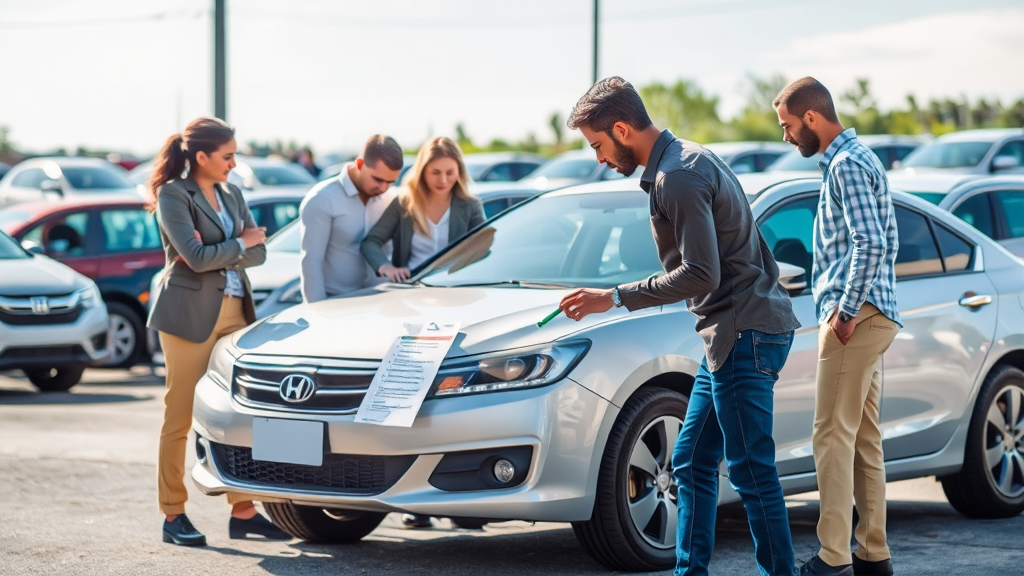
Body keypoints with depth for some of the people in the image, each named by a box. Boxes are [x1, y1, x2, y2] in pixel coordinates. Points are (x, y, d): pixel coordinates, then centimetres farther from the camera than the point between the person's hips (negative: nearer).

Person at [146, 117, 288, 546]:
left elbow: (258, 254, 7)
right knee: (180, 415, -2)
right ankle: (173, 515, 4)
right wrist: (240, 243, -4)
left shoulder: (230, 194, 14)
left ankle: (242, 511, 10)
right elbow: (196, 257, -17)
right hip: (189, 313, -7)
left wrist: (218, 252, -10)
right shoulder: (173, 194, -7)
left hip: (234, 310, 7)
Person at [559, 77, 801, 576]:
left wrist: (616, 298, -18)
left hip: (745, 333, -11)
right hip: (732, 333, 11)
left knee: (751, 470, -7)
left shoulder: (678, 178, -17)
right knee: (691, 461, 12)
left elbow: (701, 274, -23)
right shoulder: (690, 159, 17)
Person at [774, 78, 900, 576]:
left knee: (833, 435, -11)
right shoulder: (860, 159, 20)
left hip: (854, 317, -11)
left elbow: (871, 243, -22)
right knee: (863, 439, 11)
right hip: (869, 317, 11)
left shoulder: (847, 165, -12)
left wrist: (845, 310, -19)